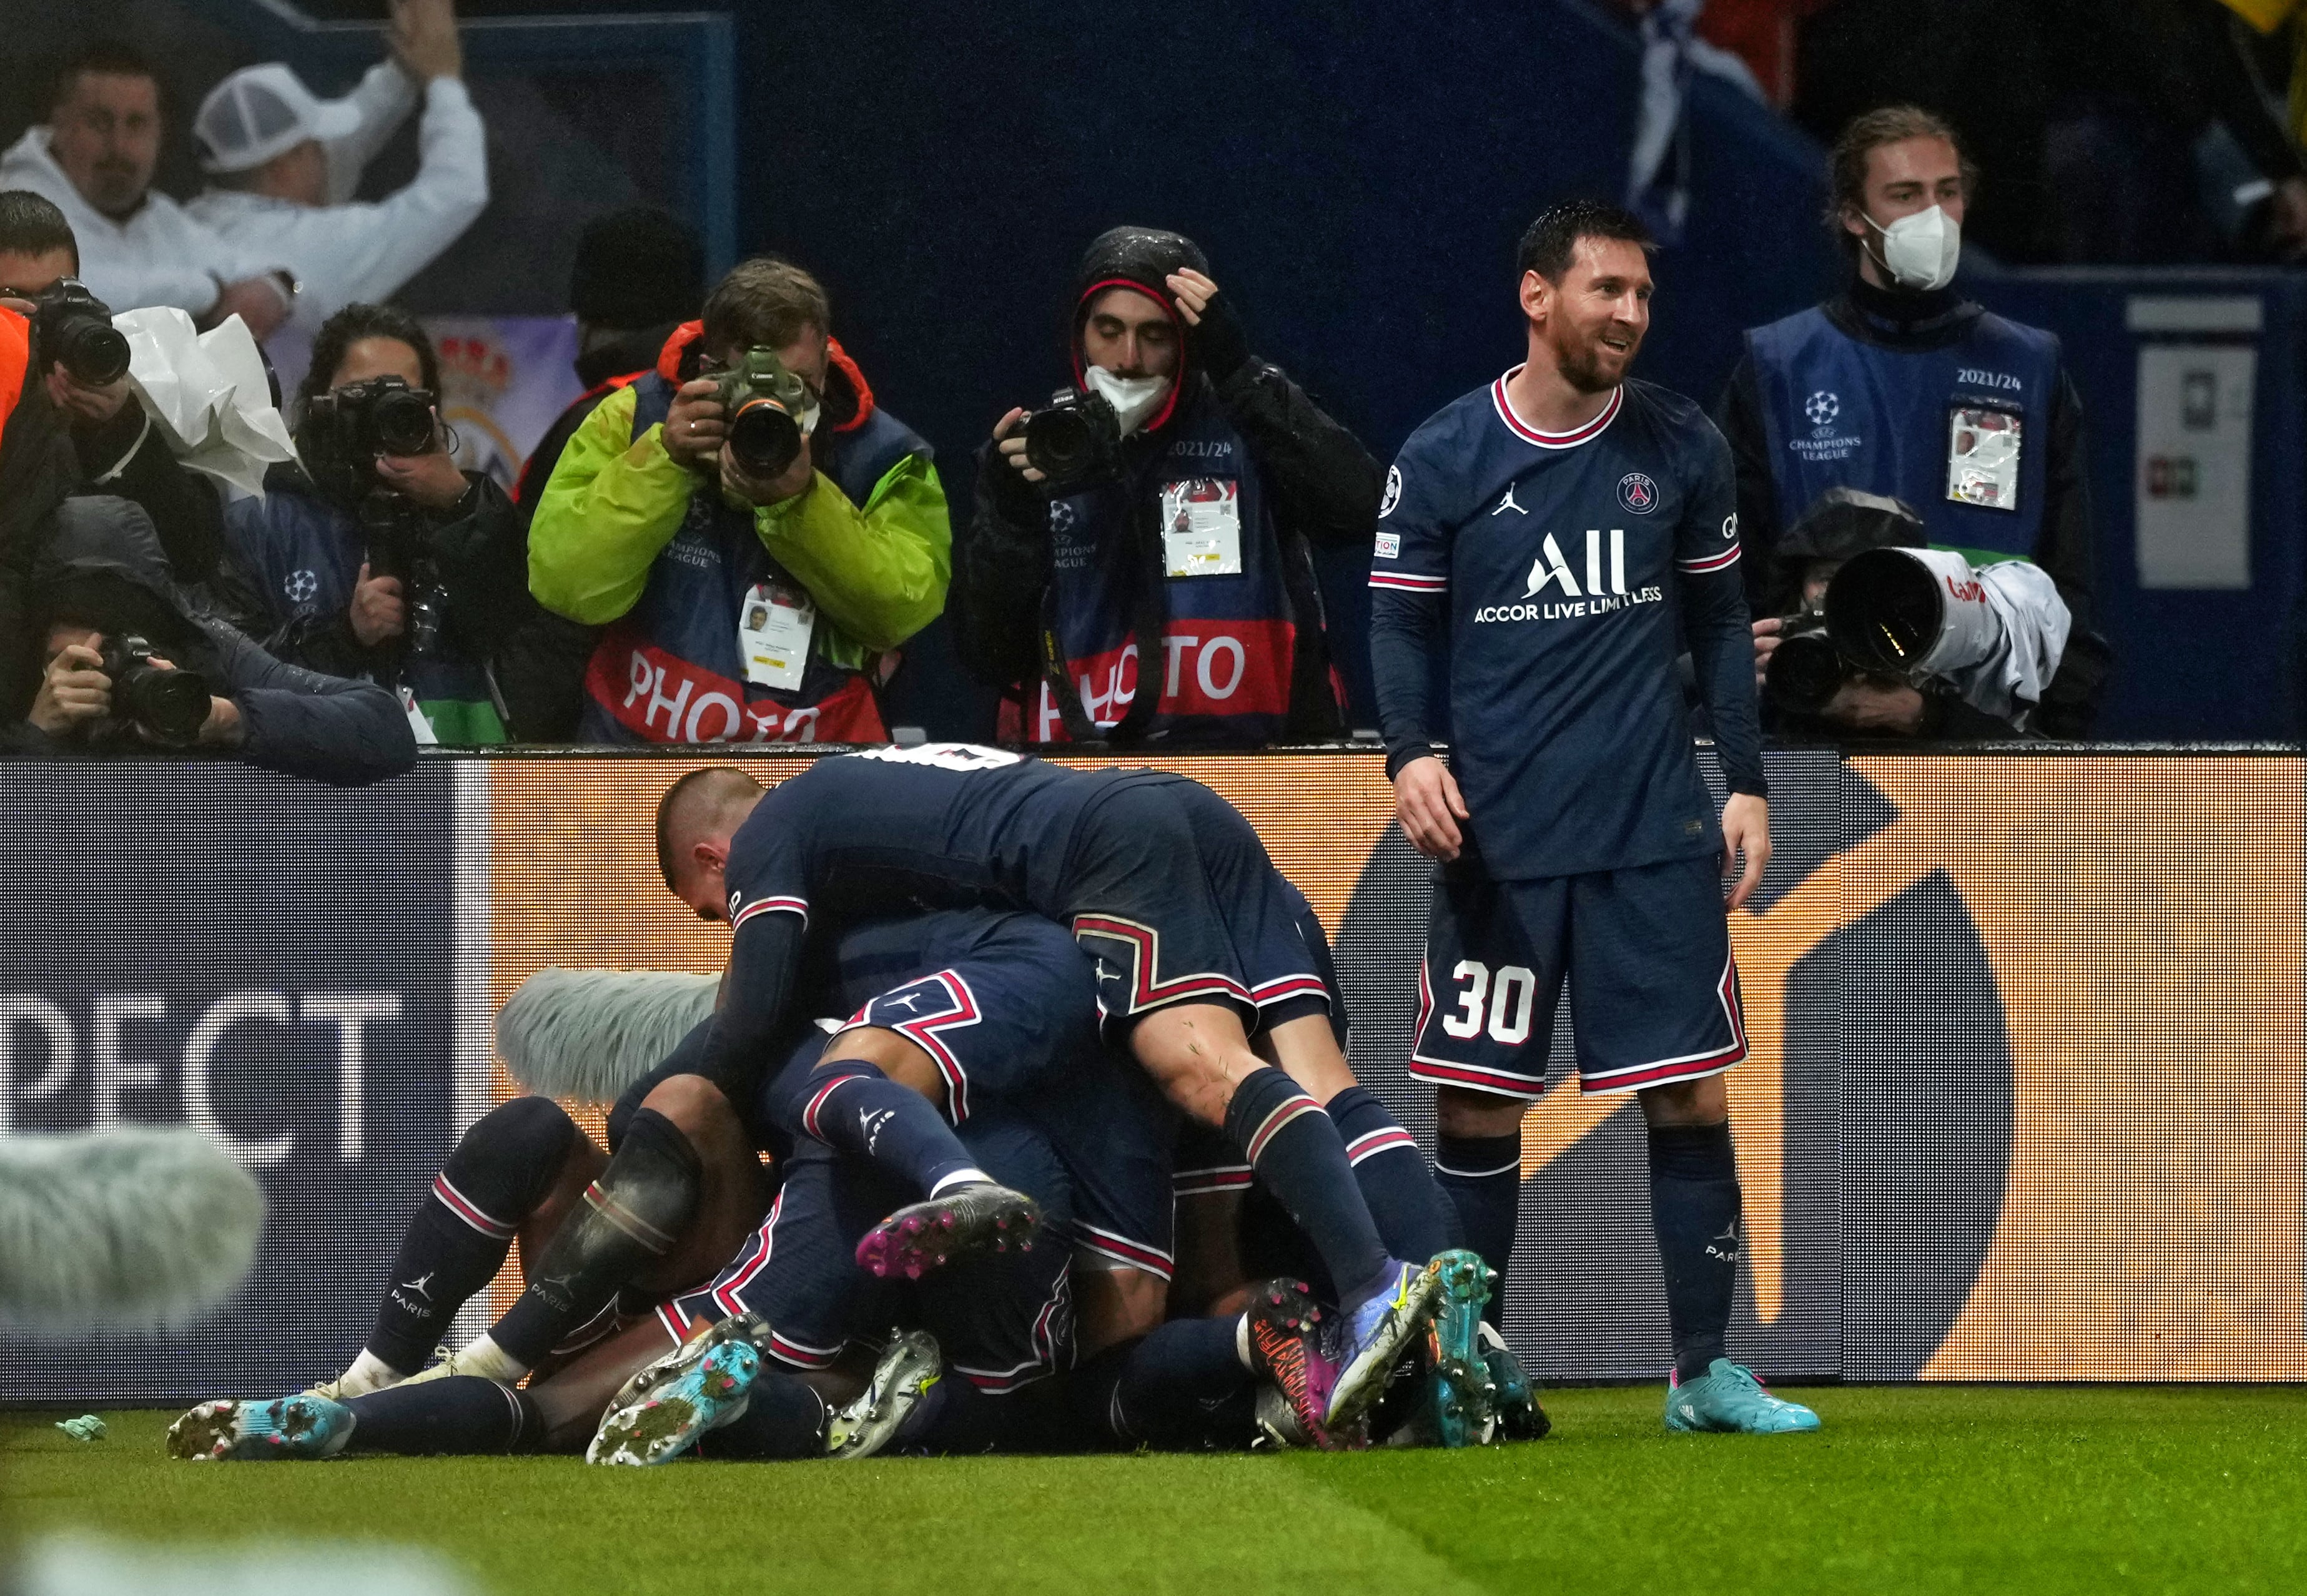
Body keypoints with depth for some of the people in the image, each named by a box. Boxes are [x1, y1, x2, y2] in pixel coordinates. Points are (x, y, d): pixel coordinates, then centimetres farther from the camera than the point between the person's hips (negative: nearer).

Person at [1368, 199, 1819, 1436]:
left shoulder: (1681, 448, 7)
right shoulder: (1443, 457, 0)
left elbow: (1717, 622, 15)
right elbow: (1400, 625, 5)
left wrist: (1746, 782, 8)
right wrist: (1412, 753, -12)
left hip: (1656, 832, 2)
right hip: (1496, 836, -2)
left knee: (1693, 1099, -1)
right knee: (1476, 1107, -1)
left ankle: (1704, 1372, 7)